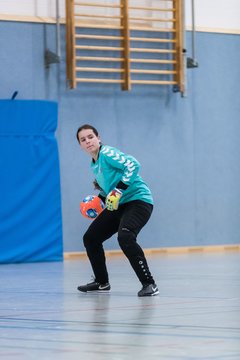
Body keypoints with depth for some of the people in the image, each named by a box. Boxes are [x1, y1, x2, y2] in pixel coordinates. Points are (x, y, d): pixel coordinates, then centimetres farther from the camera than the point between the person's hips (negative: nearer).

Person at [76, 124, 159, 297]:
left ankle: (149, 284, -27)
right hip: (119, 205, 10)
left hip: (138, 200, -10)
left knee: (125, 237, -33)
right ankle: (102, 282, 29)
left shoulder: (107, 153, -12)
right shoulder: (94, 165, 14)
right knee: (90, 238, 12)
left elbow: (133, 164, -26)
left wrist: (118, 190, -29)